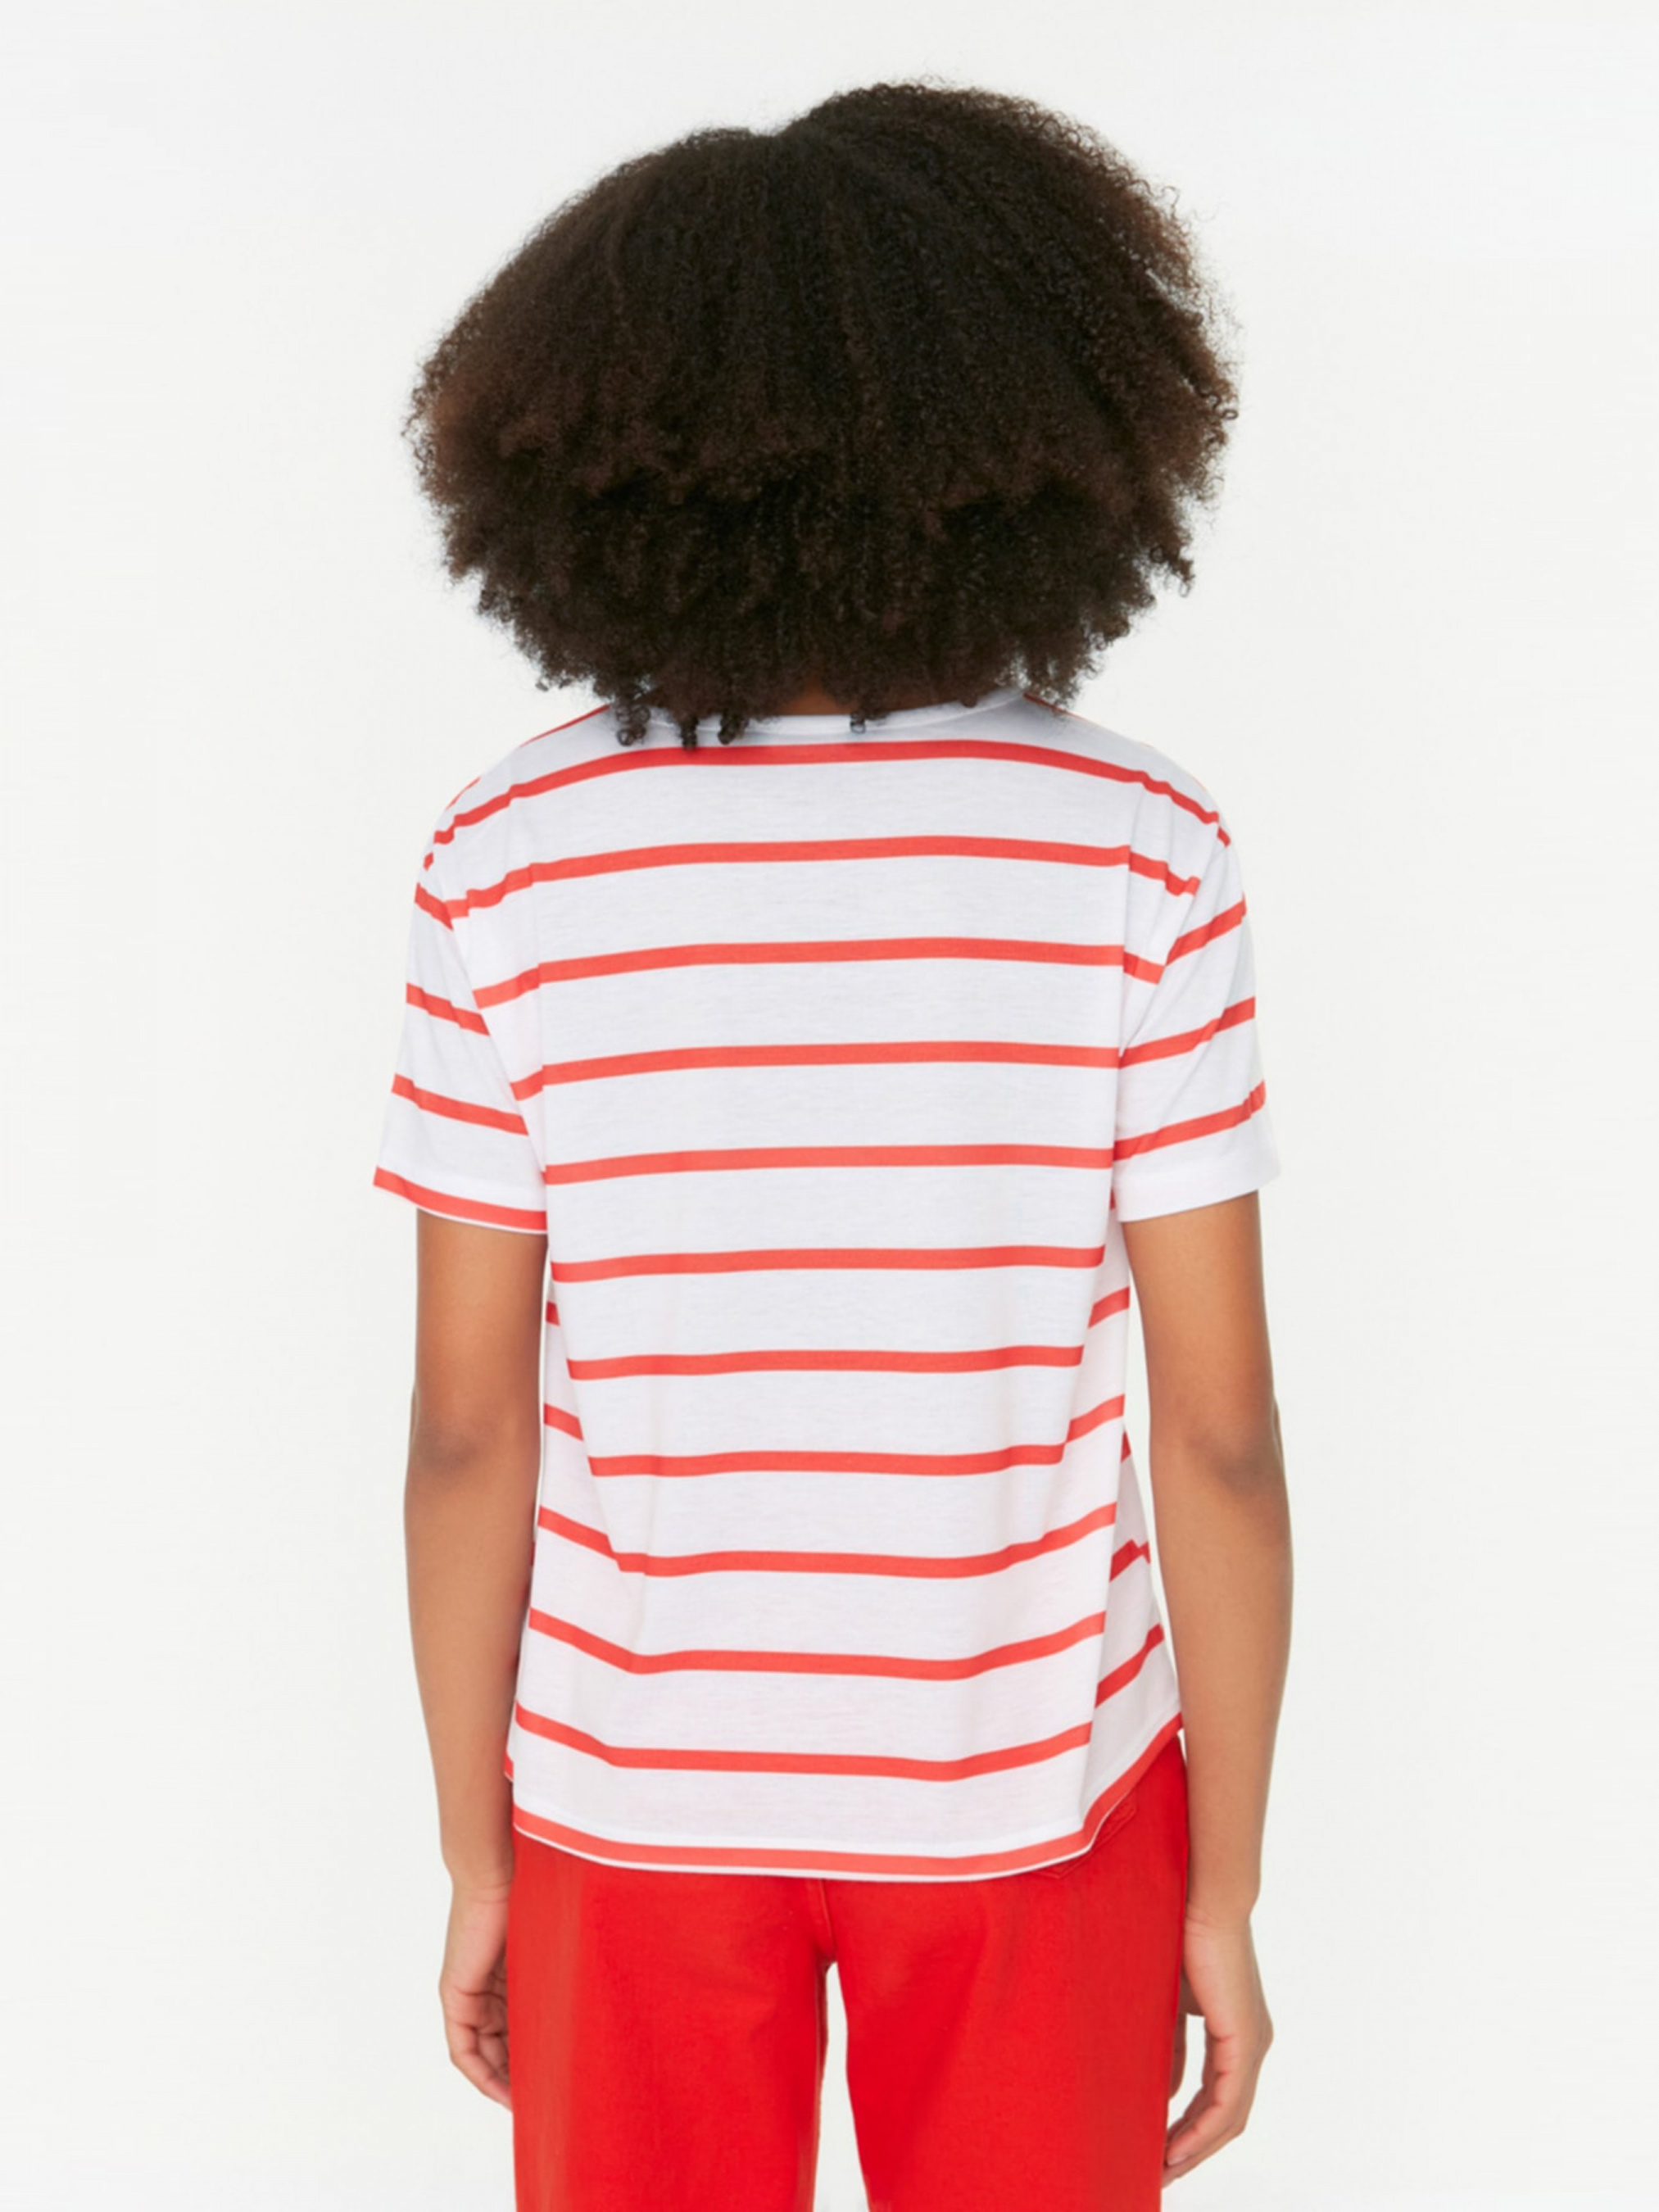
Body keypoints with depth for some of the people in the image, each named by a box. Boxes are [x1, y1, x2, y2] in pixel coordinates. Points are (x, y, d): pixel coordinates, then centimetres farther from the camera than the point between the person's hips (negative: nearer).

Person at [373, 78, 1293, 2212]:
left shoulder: (507, 861, -13)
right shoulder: (1136, 847, -15)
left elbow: (469, 1427, -9)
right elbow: (1218, 1430, -12)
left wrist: (472, 1857, 4)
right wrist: (1229, 1895, 0)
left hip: (641, 1775, 1)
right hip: (1024, 1771, 0)